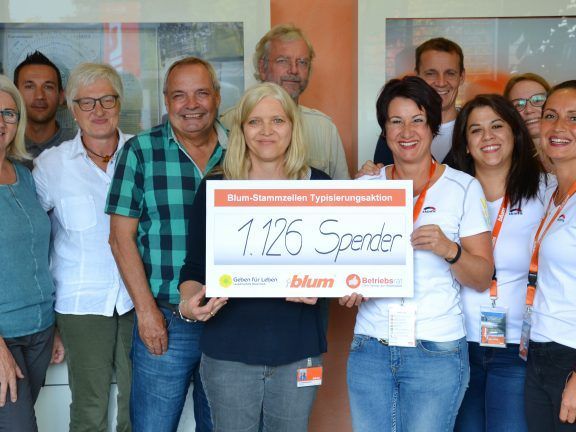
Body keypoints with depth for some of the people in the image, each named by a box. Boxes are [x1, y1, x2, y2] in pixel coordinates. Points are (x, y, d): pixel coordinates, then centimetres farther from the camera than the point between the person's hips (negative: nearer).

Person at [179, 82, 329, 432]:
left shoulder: (317, 185, 2)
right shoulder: (215, 188, 1)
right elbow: (194, 267, 6)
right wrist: (190, 302, -14)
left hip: (298, 348, 1)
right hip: (229, 350, -1)